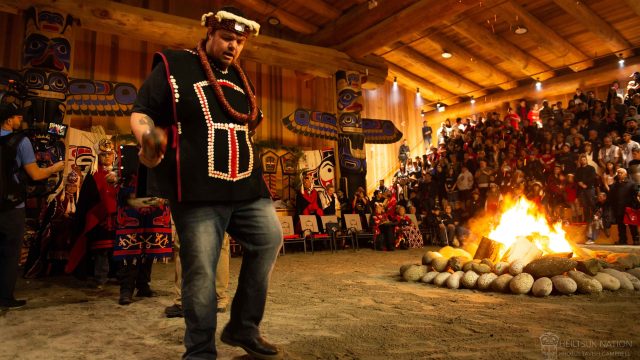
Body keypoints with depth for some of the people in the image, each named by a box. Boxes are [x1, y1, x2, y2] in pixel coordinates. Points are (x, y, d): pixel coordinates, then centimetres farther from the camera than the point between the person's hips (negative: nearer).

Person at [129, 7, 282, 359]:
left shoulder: (240, 78, 20)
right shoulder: (173, 67, 2)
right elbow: (141, 114, -1)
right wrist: (149, 144, -22)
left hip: (246, 187, 7)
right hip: (198, 191, -6)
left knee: (270, 239, 4)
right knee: (200, 272, -3)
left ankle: (243, 328, 19)